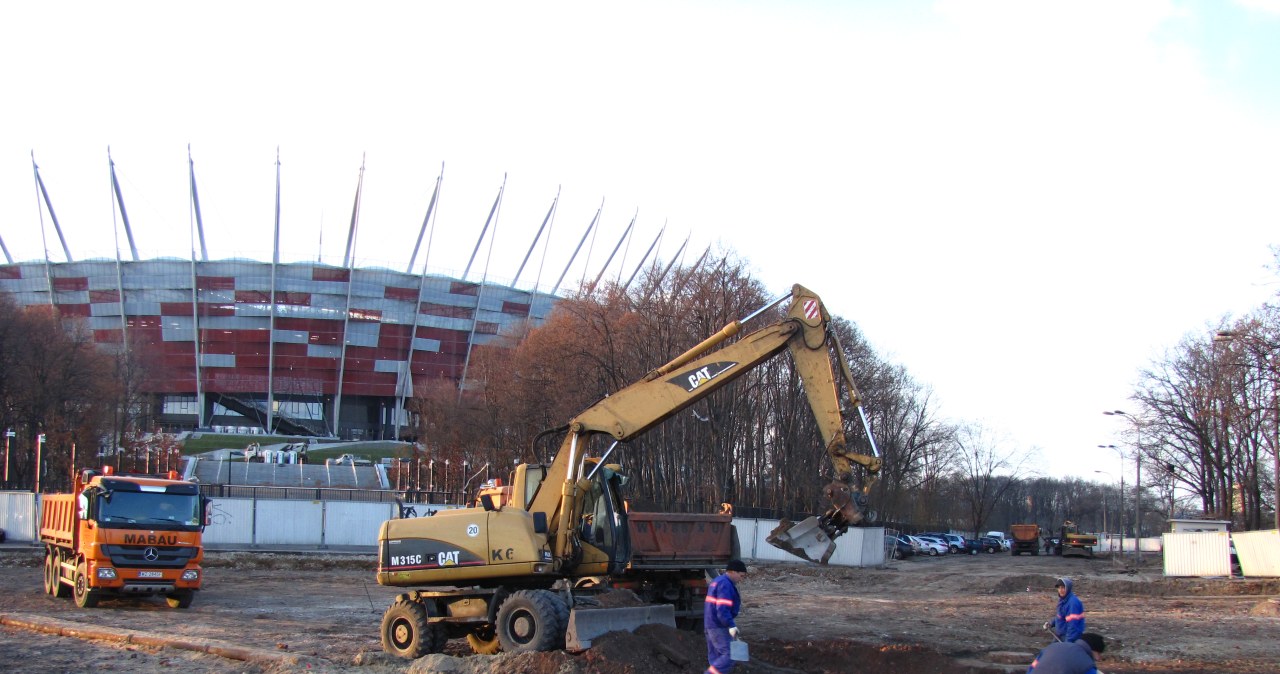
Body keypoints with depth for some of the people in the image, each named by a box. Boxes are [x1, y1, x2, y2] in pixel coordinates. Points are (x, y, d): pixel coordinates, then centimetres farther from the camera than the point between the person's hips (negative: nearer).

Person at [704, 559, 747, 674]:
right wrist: (731, 625, -30)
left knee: (715, 656, 13)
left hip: (711, 625, 11)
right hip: (719, 627, -11)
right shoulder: (725, 585, -16)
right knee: (730, 655, -13)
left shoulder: (717, 581, 17)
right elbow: (722, 609, -25)